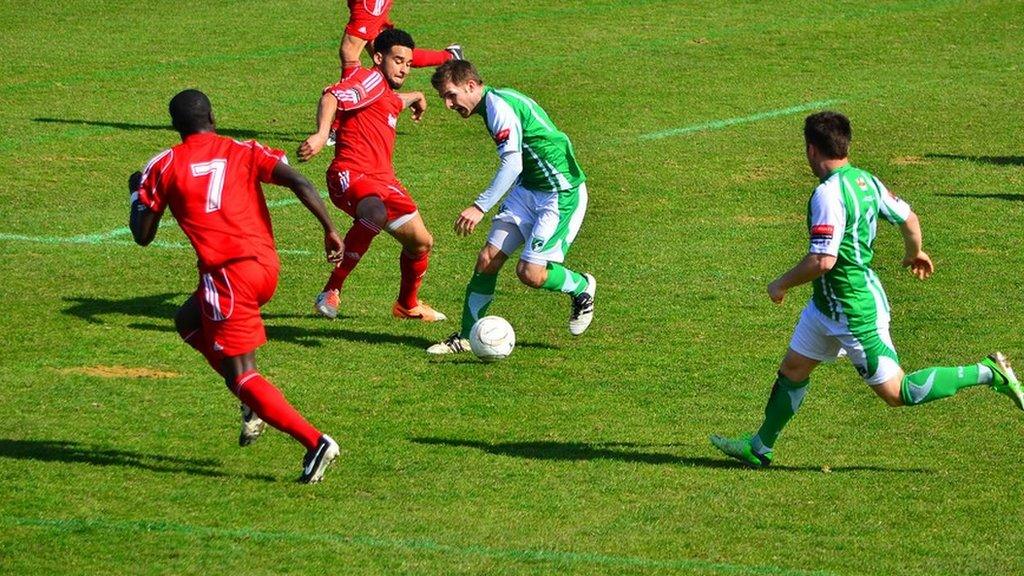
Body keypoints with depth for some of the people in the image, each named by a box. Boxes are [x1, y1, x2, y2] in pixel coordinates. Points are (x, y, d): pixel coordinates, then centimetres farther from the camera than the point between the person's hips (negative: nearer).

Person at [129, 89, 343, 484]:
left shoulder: (163, 167, 5)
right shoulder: (244, 152, 12)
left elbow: (142, 235, 10)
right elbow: (299, 183, -3)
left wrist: (137, 192, 27)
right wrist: (330, 230, 1)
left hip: (227, 273, -6)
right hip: (267, 266, 6)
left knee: (242, 377, 0)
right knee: (189, 321, 29)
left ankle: (315, 441, -15)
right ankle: (253, 404, 17)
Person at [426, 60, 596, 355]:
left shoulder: (499, 106, -21)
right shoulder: (492, 104, 10)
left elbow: (512, 165, -31)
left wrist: (480, 207, -35)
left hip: (562, 193, -10)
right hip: (527, 189, 10)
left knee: (530, 273, -13)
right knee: (488, 259, -1)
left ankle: (581, 288, 18)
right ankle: (466, 336, 7)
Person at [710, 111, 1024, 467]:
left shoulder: (828, 194, -26)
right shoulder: (866, 180, 2)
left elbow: (823, 261, -31)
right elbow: (908, 218, 12)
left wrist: (782, 285, -14)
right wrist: (915, 252, 34)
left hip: (855, 312, -10)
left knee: (896, 393, -2)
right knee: (792, 369, 17)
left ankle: (988, 373, -1)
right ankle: (760, 448, 29)